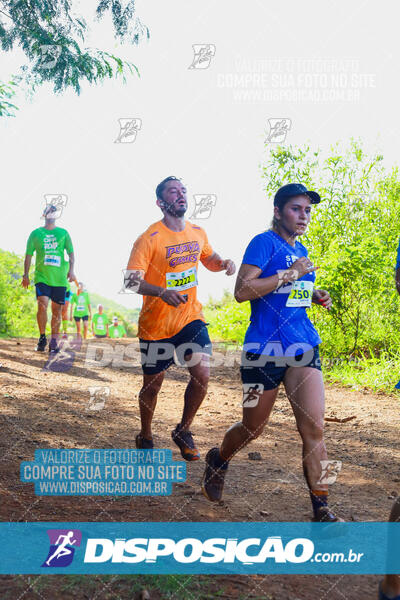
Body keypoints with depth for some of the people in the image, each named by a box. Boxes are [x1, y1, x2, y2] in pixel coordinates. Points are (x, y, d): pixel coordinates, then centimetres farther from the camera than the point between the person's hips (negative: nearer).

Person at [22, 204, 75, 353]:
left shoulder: (63, 233, 11)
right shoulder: (36, 233, 8)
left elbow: (71, 252, 11)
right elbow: (28, 255, 9)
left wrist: (71, 270, -3)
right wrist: (26, 275, 3)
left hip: (59, 278, 1)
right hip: (42, 277, -1)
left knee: (57, 310, 3)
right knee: (42, 305, -18)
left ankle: (54, 342, 11)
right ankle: (42, 337, -2)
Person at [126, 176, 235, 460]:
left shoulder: (198, 232, 3)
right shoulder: (149, 239, -16)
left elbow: (209, 258, 22)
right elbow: (132, 280, -22)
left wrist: (223, 263, -2)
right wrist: (162, 292, -39)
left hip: (190, 317, 4)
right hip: (156, 324, -4)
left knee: (203, 374, -11)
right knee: (152, 385, 8)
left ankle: (183, 431, 13)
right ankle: (145, 437, 34)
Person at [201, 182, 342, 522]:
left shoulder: (301, 251, 15)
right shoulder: (265, 242, -8)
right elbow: (242, 291, -17)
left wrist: (316, 296, 10)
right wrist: (290, 274, -18)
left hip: (303, 348, 6)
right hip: (264, 350, -5)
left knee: (314, 427, -7)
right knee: (253, 428, 9)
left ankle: (321, 509, -1)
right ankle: (218, 460, 41)